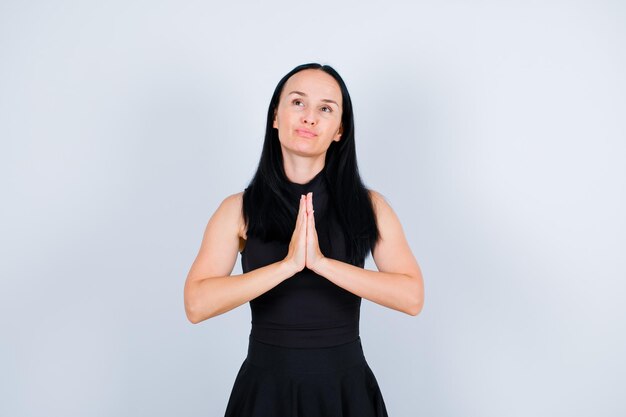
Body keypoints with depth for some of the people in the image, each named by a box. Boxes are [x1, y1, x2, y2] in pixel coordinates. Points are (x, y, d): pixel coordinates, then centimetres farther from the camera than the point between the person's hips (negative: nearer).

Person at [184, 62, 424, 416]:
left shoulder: (369, 206, -3)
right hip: (267, 387, 0)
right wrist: (288, 264, -23)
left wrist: (322, 262, -22)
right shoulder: (239, 209, -4)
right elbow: (197, 304, -14)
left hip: (345, 387, 1)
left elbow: (412, 297, -13)